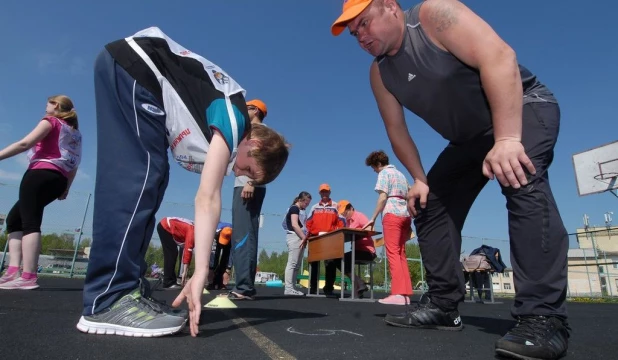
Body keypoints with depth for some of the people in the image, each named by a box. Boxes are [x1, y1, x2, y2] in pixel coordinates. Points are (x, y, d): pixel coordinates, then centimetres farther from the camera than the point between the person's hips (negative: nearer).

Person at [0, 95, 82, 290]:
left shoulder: (51, 121, 6)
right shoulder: (75, 132, 25)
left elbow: (24, 144, -7)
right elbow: (74, 164, 19)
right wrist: (66, 188, 20)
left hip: (40, 174, -7)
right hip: (58, 180, 7)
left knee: (30, 223, -14)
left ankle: (28, 277, -23)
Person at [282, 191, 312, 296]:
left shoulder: (300, 211, 22)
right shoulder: (294, 208, -5)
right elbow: (294, 225, -16)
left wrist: (304, 238, 8)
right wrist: (304, 238, -15)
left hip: (299, 238, 10)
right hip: (295, 237, -10)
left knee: (297, 265, 7)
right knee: (292, 263, -11)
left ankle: (292, 287, 9)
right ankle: (288, 288, -12)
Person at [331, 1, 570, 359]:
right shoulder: (380, 74, -1)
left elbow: (500, 56, -31)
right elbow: (397, 131, 3)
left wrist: (507, 138, -39)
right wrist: (420, 179, -6)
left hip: (525, 108, -7)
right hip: (470, 138, 7)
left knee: (521, 180, -34)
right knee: (429, 206, 1)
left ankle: (544, 318, -30)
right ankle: (443, 305, 8)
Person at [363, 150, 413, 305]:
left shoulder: (384, 173, 1)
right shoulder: (401, 174, 24)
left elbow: (383, 197, -10)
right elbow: (408, 198, 20)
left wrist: (373, 218, -7)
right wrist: (408, 223, 19)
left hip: (392, 214, -8)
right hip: (405, 215, 8)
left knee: (393, 253, -11)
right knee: (401, 253, 6)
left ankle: (398, 294, -17)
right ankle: (405, 293, 3)